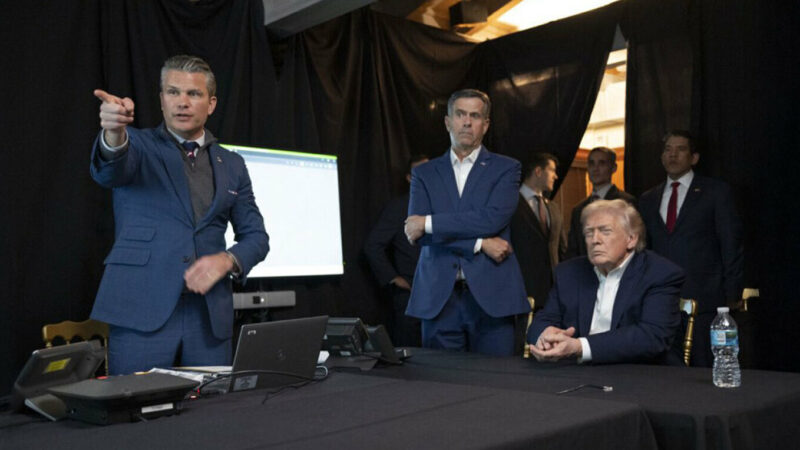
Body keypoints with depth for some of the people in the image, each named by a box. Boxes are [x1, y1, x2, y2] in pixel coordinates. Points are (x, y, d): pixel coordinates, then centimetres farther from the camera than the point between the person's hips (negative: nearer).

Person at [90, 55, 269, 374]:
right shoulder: (137, 144, 6)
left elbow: (256, 236, 15)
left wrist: (226, 260, -6)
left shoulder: (231, 166, 15)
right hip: (141, 312, -3)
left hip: (209, 316, 3)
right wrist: (114, 134, -39)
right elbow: (108, 172, -17)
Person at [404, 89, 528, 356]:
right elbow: (416, 232, -2)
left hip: (491, 295, -1)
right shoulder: (424, 173, 11)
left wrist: (429, 223, -9)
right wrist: (480, 244, -10)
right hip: (438, 297, 2)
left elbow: (493, 218, -10)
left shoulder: (505, 169, 7)